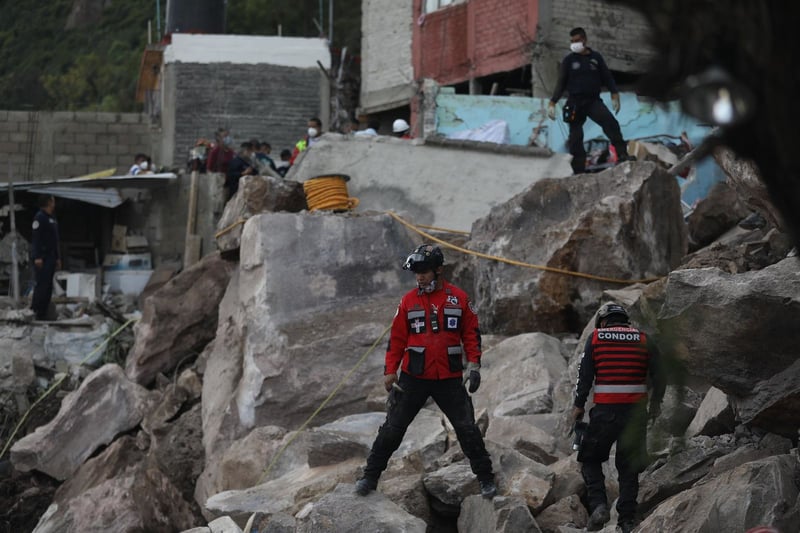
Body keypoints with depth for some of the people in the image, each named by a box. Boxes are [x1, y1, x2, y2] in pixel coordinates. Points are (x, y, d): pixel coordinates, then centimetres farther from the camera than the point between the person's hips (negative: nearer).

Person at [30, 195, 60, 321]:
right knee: (42, 285, -13)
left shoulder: (52, 218, 19)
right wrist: (37, 257, -22)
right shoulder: (40, 217, -10)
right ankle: (35, 312, -12)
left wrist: (57, 257, 21)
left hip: (50, 257, 9)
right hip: (42, 257, -9)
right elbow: (36, 238, -16)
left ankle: (43, 314, 10)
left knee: (48, 287, 8)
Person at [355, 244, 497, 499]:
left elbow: (471, 333, 7)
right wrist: (390, 371, -1)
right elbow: (397, 338, 4)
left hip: (449, 379, 0)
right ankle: (370, 476, 11)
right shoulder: (409, 301, 1)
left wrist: (474, 365, -3)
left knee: (467, 429, 2)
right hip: (414, 378, 0)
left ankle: (485, 478, 14)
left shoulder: (459, 298, 1)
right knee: (393, 428, 2)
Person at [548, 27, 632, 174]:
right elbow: (561, 83, 8)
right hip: (575, 102, 0)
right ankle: (578, 171, 5)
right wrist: (552, 103, 2)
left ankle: (622, 154, -28)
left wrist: (614, 94, -3)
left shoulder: (595, 58, 9)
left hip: (594, 101, 0)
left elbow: (607, 77, 11)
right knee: (575, 138, -2)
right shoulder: (569, 60, 6)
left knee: (610, 123, -24)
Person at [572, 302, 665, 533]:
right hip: (636, 410, 2)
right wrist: (655, 403, 19)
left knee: (591, 459, 13)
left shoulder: (595, 339, 3)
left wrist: (578, 406, 10)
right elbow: (658, 375, 5)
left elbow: (585, 376, 0)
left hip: (605, 410, -2)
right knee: (629, 466, 11)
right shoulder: (643, 340, 7)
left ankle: (598, 504, -7)